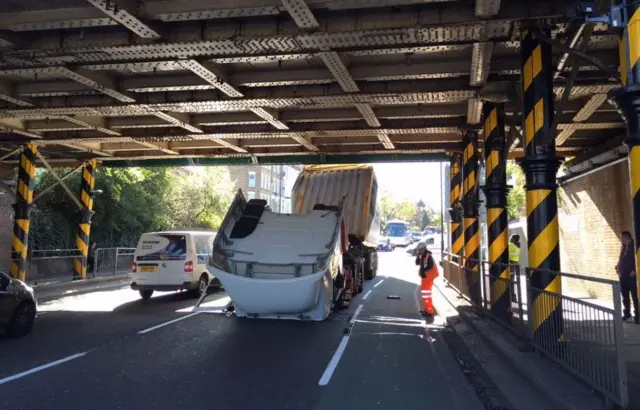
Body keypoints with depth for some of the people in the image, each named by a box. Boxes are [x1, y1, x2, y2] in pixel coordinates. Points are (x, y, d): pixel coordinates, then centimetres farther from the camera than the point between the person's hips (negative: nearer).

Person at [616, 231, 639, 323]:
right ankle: (627, 313, 25)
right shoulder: (623, 247, 11)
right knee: (625, 296, 14)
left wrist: (634, 271, -17)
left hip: (631, 276, -7)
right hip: (623, 276, 7)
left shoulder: (634, 246, -11)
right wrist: (617, 267, 7)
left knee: (635, 296, 0)